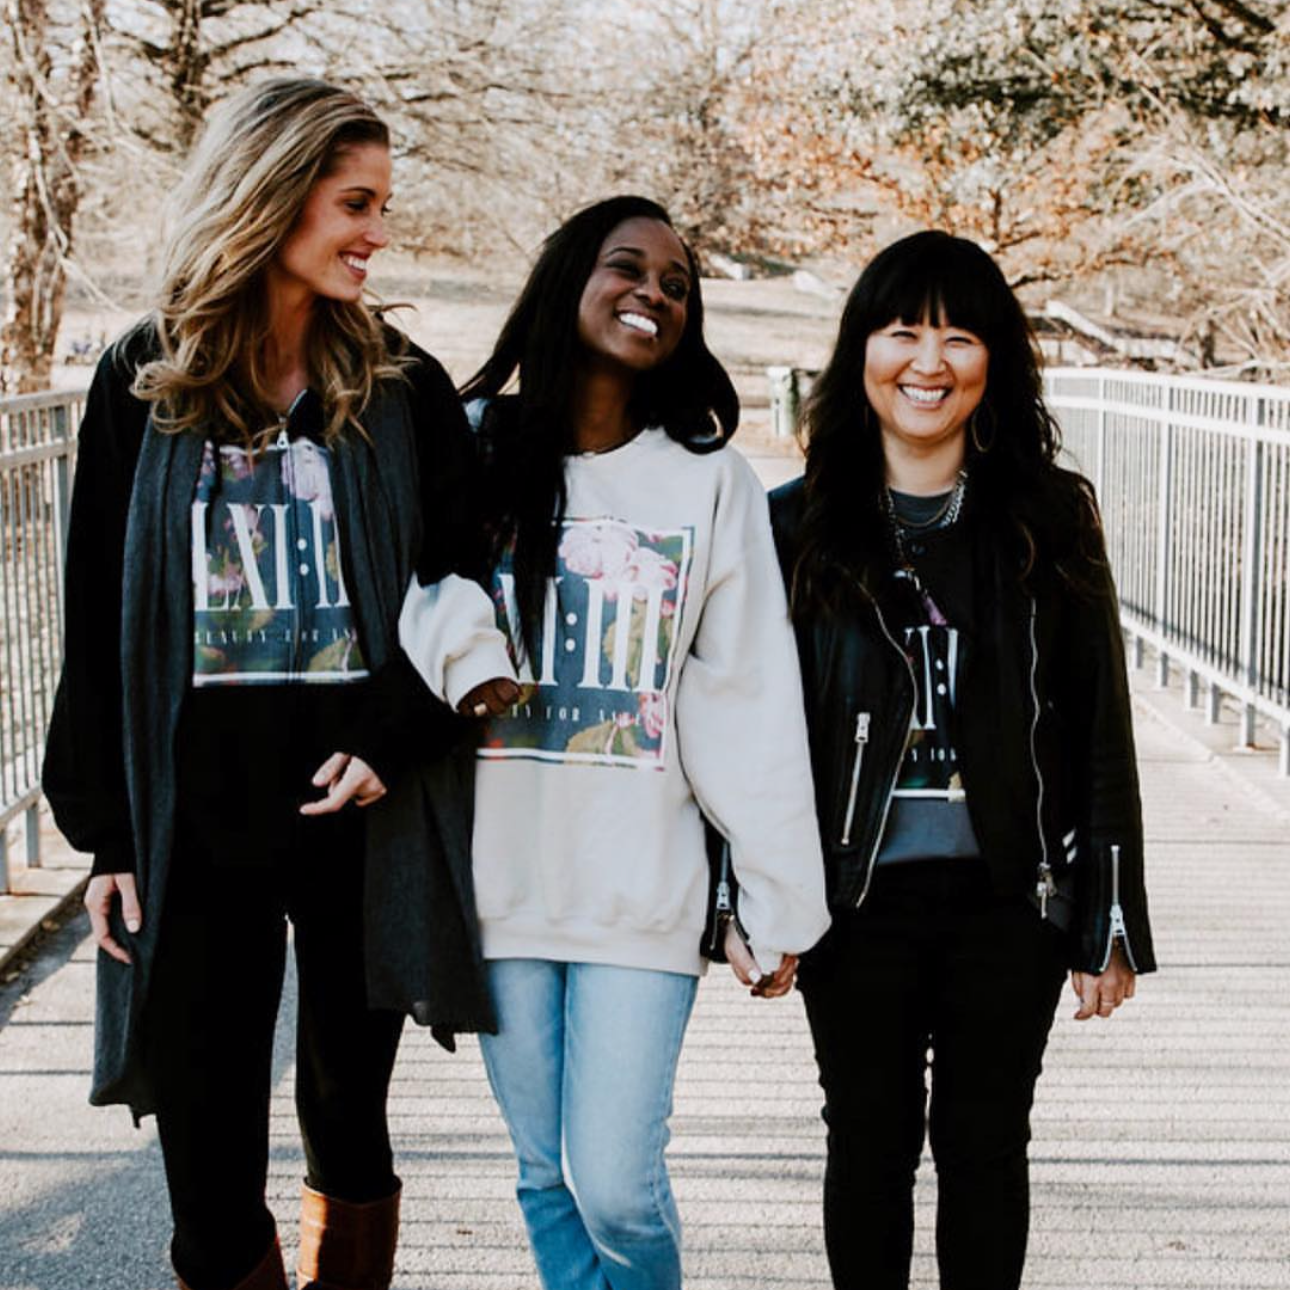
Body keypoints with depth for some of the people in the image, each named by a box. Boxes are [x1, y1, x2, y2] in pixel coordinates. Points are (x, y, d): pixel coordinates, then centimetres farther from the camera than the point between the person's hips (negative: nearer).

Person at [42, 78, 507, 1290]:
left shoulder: (404, 391, 3)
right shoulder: (143, 382, 3)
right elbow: (98, 619, 5)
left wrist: (397, 743, -13)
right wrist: (107, 832, 1)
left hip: (364, 816, 0)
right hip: (195, 823, 0)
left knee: (347, 1113, 11)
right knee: (207, 1155, 3)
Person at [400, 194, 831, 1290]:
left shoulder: (712, 482, 0)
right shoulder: (474, 451, 3)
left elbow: (750, 707, -1)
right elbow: (412, 638, 6)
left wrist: (779, 902, -1)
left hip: (642, 891, -1)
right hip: (499, 877, 2)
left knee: (617, 1186, -4)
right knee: (546, 1175, 11)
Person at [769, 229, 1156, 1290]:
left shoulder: (1052, 516, 2)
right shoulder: (798, 523, 1)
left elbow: (1101, 725, 2)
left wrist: (1112, 921, 0)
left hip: (1009, 894, 0)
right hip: (859, 896, 0)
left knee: (986, 1145, 11)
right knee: (872, 1144, 12)